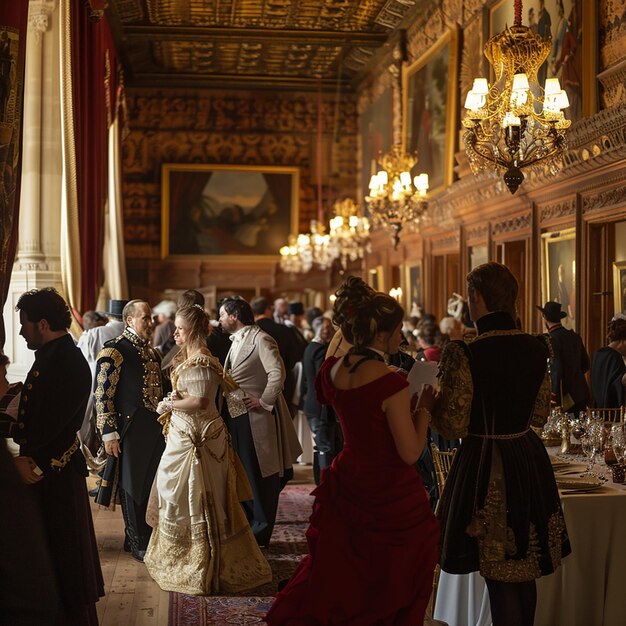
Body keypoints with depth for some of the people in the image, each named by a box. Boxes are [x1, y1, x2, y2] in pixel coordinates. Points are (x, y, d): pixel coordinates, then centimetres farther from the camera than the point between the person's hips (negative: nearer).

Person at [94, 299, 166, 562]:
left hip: (155, 429, 7)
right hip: (130, 429, -7)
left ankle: (147, 536, 25)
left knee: (151, 484, 12)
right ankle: (137, 543, 14)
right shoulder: (114, 351, -11)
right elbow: (102, 394, -14)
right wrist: (109, 433, -17)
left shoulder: (151, 352, 13)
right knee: (133, 486, 3)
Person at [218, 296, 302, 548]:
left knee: (258, 477, 0)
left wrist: (264, 402, -21)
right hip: (235, 416, 10)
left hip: (255, 418, -10)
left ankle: (260, 531, 10)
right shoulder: (236, 341, 15)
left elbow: (277, 373, -25)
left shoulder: (260, 340, -15)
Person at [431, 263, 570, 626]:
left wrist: (430, 402, 4)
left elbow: (454, 426, -14)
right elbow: (540, 415, 8)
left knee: (500, 575, 5)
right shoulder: (536, 348, -1)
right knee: (525, 571, 20)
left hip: (485, 465, -6)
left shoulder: (464, 355, -19)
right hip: (529, 459, 6)